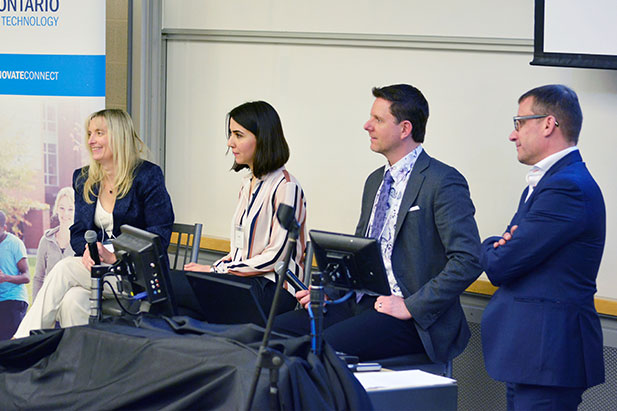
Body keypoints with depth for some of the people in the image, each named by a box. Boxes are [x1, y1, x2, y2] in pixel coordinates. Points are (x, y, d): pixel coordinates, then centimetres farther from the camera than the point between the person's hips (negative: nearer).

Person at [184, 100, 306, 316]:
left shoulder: (286, 187, -11)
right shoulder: (248, 183, 18)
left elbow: (277, 256, -15)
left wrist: (217, 271, -13)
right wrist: (216, 267, 1)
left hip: (274, 289, -8)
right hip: (244, 279, 8)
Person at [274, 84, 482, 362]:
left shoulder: (443, 182, -10)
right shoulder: (375, 181, 18)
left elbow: (468, 261, -19)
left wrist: (411, 307, -19)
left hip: (412, 320, -8)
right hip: (362, 302, 9)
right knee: (278, 330, -7)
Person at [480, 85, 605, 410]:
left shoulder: (568, 187, -18)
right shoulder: (546, 181, 18)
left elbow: (501, 266, -19)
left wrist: (492, 248, 4)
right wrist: (502, 246, -6)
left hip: (549, 355, -10)